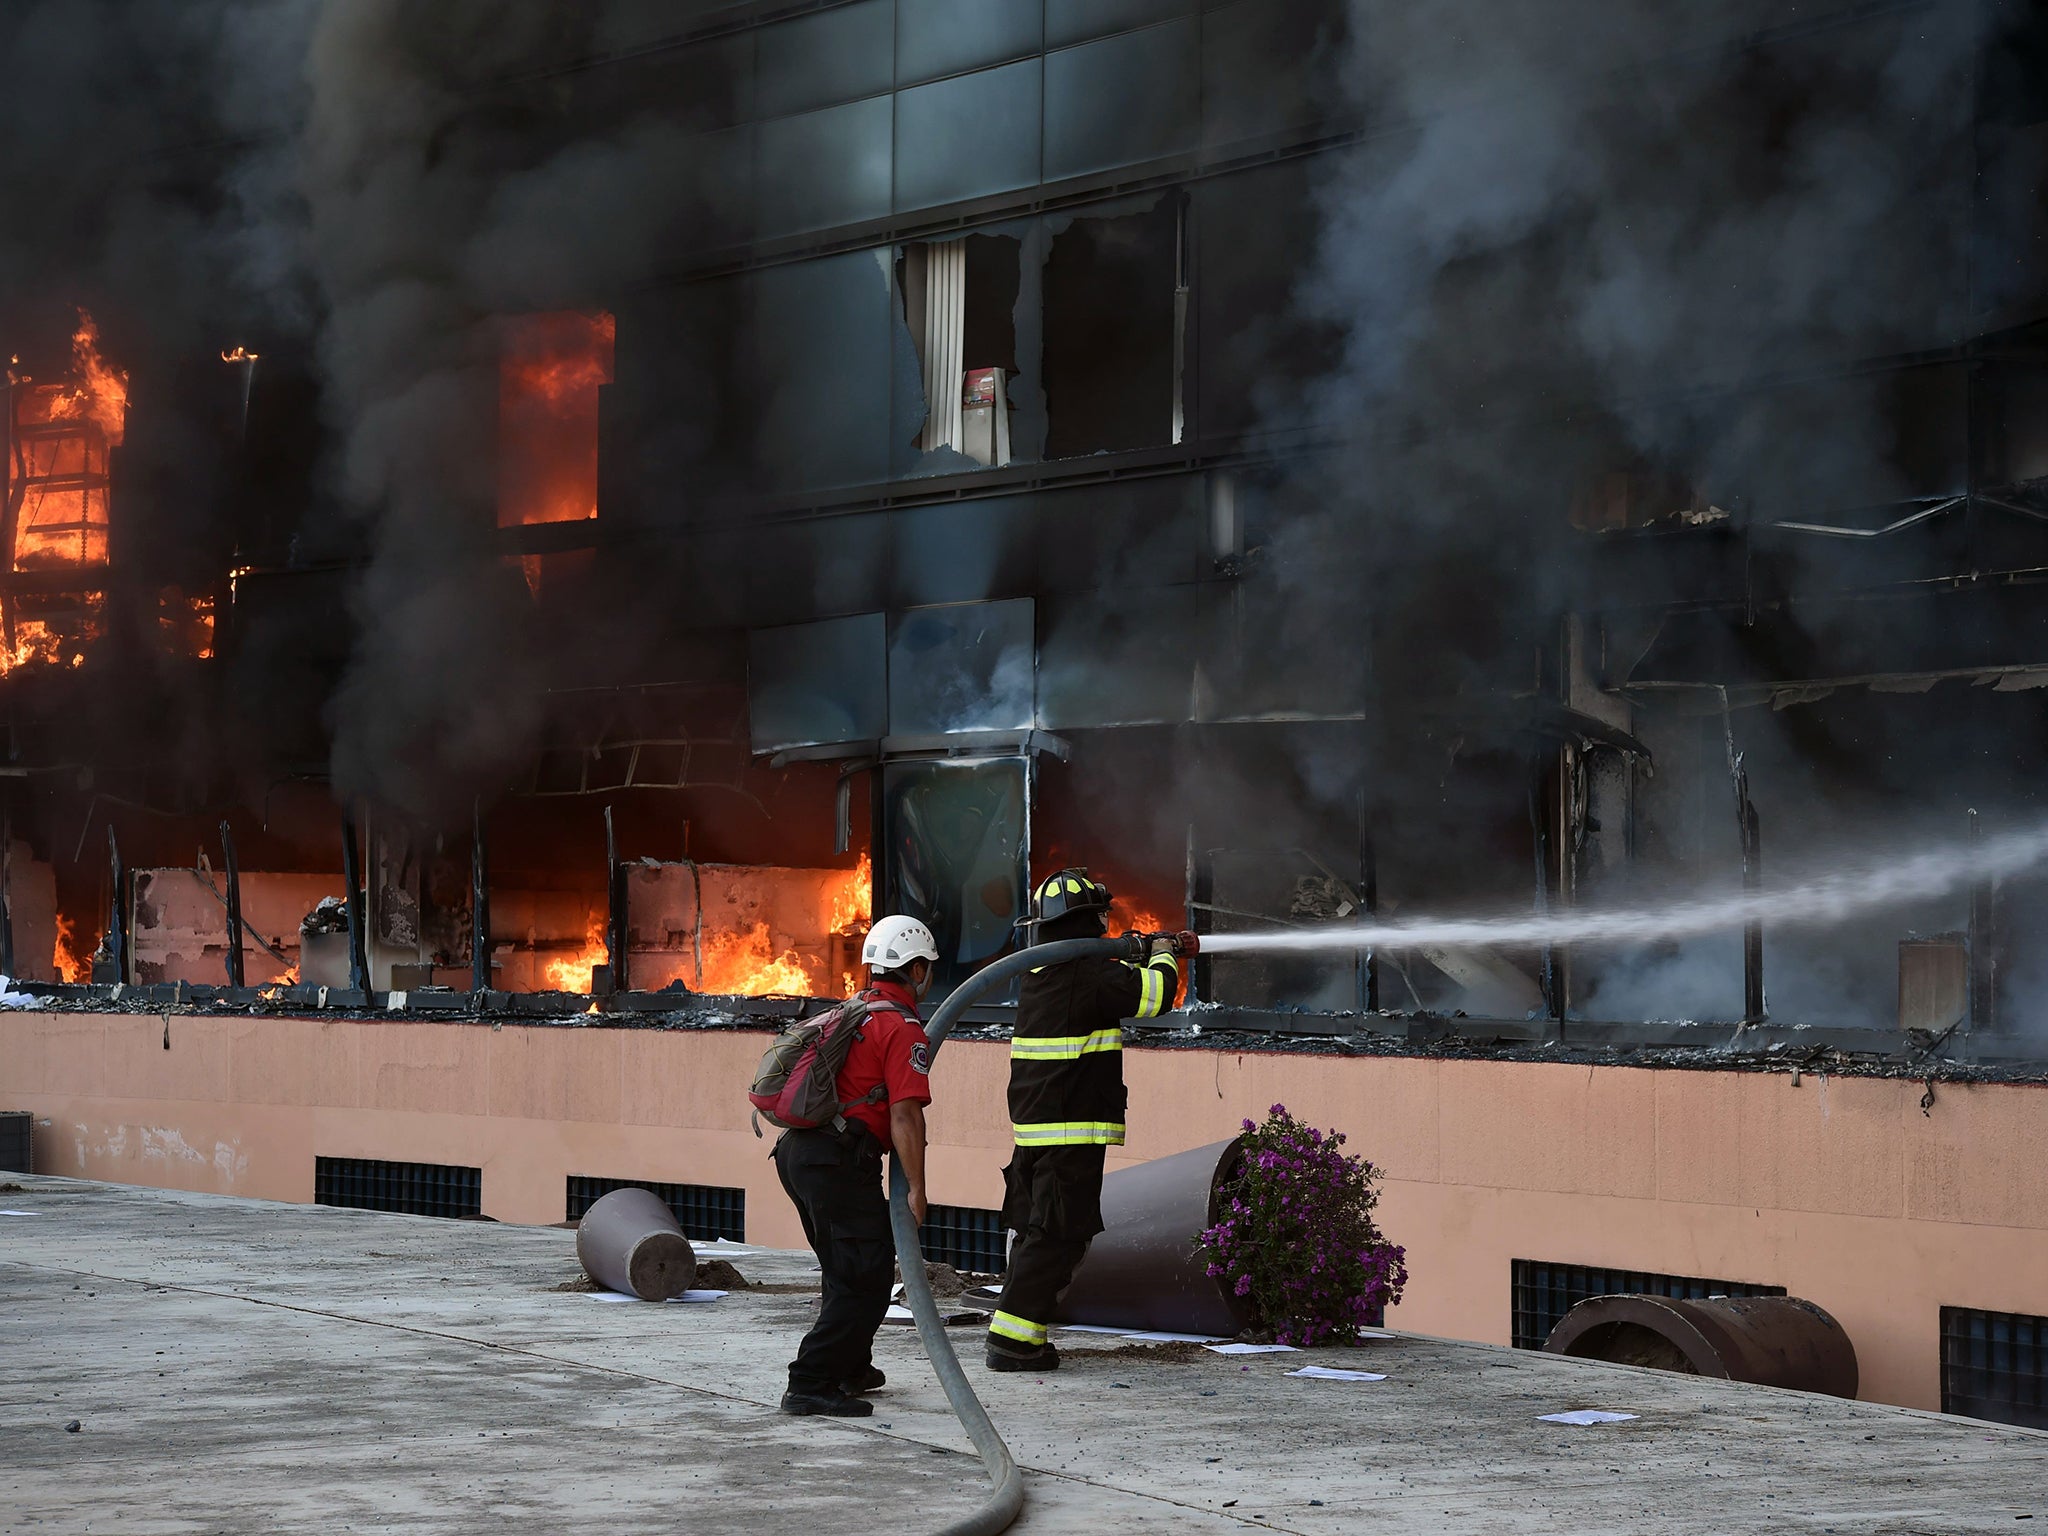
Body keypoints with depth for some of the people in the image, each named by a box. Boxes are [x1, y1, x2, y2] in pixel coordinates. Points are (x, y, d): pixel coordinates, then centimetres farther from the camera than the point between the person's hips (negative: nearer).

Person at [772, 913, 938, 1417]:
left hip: (795, 1149, 10)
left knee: (845, 1269, 24)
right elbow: (904, 1115, -15)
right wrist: (916, 1189, -13)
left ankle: (851, 1368, 36)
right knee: (866, 1278, -7)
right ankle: (811, 1385, -14)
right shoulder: (903, 1029, -8)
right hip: (840, 1160, -10)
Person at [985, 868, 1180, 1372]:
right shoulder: (1090, 975, -15)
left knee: (1034, 1230, 15)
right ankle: (1012, 1339, -8)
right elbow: (1155, 994, -15)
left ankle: (1018, 1335, 18)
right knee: (1057, 1236, -5)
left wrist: (1130, 961, 28)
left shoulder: (1038, 975, 12)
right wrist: (1162, 957, 4)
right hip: (1074, 1129, -9)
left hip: (1032, 1128, 9)